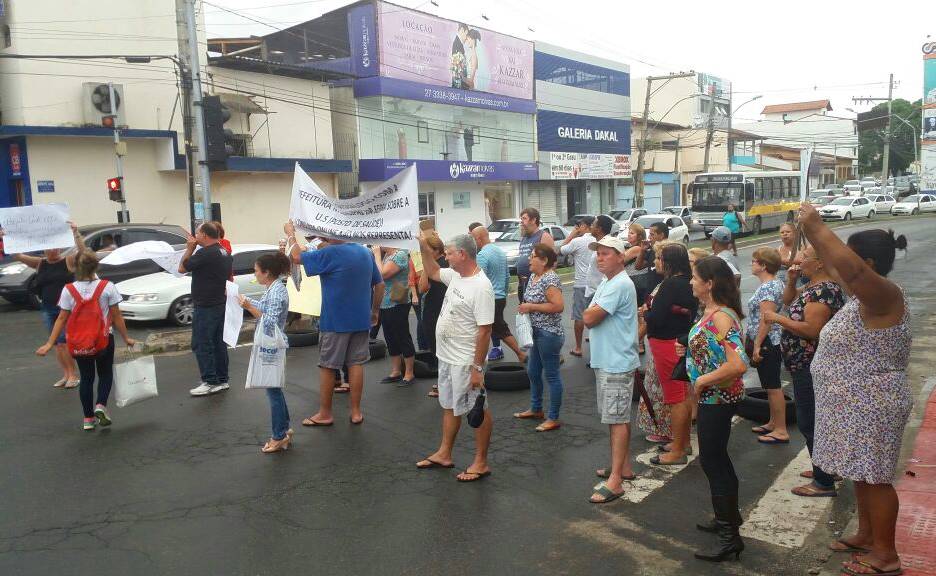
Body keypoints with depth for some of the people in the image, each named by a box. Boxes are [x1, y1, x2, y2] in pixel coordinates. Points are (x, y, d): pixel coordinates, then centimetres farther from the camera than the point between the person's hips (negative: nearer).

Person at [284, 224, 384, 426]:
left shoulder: (330, 254, -15)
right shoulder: (366, 252, 5)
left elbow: (297, 257, -9)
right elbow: (380, 285, 10)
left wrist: (290, 233, 7)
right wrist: (374, 311, 20)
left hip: (335, 321, -6)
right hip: (361, 320, 6)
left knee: (327, 366, 6)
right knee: (356, 363, 10)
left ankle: (324, 414, 15)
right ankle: (356, 412, 15)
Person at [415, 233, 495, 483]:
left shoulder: (480, 287, -24)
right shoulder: (455, 275, 3)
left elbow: (484, 331, -24)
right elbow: (433, 272, 25)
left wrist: (477, 368, -23)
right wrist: (424, 245, 12)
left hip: (465, 362, -9)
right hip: (446, 357, 10)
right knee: (449, 406, 21)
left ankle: (480, 463, 17)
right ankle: (444, 454, 36)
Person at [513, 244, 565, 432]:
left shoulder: (550, 279, -19)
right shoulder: (534, 276, 9)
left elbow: (558, 305, -27)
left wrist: (531, 307, -21)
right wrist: (525, 307, 4)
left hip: (549, 333, -10)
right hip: (537, 332, 10)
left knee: (551, 375, 1)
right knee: (532, 372, 20)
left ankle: (554, 418, 12)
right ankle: (536, 409, 36)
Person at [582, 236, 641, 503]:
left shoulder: (620, 285, -19)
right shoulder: (605, 283, 15)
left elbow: (589, 318, -21)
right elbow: (590, 319, 13)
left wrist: (591, 311, -2)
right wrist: (594, 313, -7)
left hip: (617, 363, -10)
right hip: (605, 360, 10)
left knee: (617, 419, -7)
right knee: (618, 417, 18)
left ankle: (615, 481, -3)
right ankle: (623, 466, 31)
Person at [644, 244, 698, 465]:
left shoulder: (670, 284, -21)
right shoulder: (687, 283, 7)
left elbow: (655, 319, -25)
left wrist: (646, 311, -3)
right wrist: (653, 309, 8)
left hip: (667, 344, -9)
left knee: (675, 397, -2)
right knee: (684, 394, 17)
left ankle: (677, 451, 8)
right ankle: (683, 442, 31)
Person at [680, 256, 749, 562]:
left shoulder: (721, 316, -24)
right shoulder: (711, 311, 5)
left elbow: (738, 364, -33)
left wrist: (702, 381, -22)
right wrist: (689, 350, 6)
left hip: (717, 398, -10)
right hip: (712, 397, 10)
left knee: (713, 461, 1)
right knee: (716, 457, 22)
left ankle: (730, 536, 14)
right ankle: (729, 516, 40)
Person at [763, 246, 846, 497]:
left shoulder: (823, 291, -21)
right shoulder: (814, 286, 10)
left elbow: (812, 330, -29)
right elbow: (790, 301, 24)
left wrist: (777, 318, -22)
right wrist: (791, 281, 7)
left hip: (811, 368, -11)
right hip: (807, 365, 11)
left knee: (810, 422, -3)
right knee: (812, 420, 21)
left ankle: (824, 483, 6)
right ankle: (824, 468, 35)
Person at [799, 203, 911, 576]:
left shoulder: (884, 296, -23)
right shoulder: (867, 296, 6)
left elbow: (850, 268, -43)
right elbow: (835, 266, 20)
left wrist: (817, 227, -35)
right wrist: (811, 233, 11)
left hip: (871, 407, -10)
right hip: (856, 404, 10)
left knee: (875, 478, 3)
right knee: (862, 475, 21)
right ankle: (867, 535, 37)